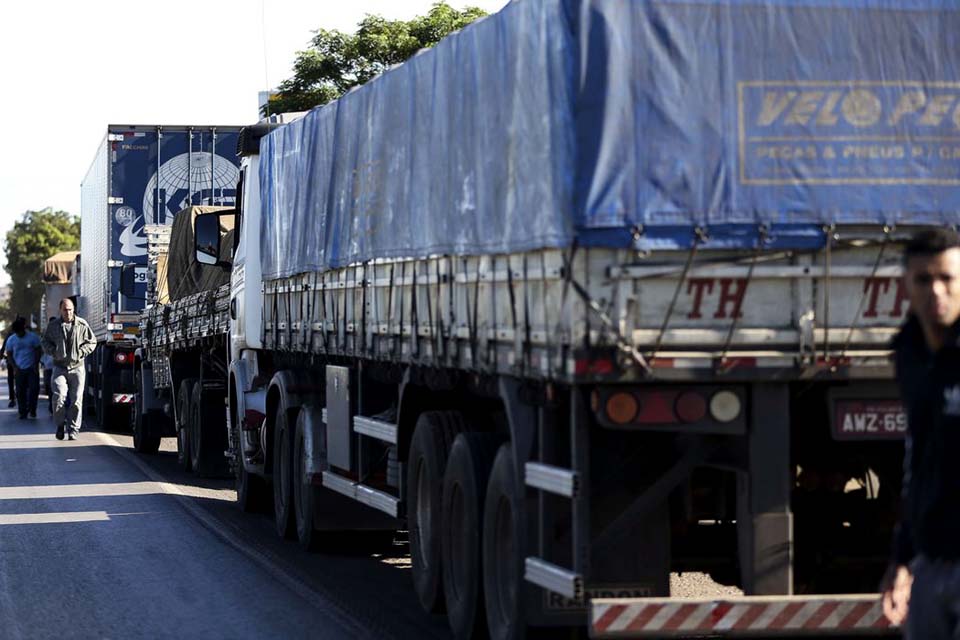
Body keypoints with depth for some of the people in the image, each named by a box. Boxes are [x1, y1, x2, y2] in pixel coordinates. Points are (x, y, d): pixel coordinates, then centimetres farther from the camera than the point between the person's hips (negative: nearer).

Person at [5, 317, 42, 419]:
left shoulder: (32, 337, -2)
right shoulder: (11, 340, 2)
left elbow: (38, 350, 4)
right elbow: (9, 354, 8)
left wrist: (36, 364, -5)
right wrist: (14, 366, -3)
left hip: (32, 368, -1)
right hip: (19, 369, 1)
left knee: (34, 388, -9)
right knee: (20, 392, 1)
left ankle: (32, 410, 7)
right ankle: (23, 413, 8)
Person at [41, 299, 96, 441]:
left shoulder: (82, 325, 1)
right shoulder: (53, 326, 5)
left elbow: (92, 342, 9)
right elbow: (46, 342, 16)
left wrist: (81, 352, -6)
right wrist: (54, 352, -2)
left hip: (77, 367, 0)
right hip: (60, 367, 0)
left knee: (76, 400, -4)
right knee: (59, 397, -14)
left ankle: (73, 429, 6)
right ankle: (60, 425, 6)